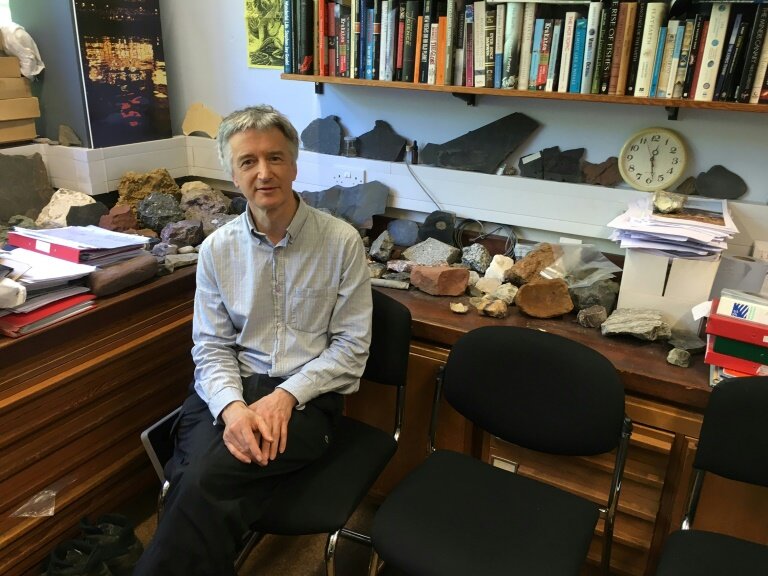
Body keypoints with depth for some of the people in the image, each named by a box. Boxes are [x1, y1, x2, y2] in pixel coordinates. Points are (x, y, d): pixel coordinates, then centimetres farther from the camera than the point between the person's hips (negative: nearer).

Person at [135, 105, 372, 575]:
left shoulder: (341, 241, -5)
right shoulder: (217, 249, 4)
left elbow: (352, 346, -3)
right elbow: (211, 347, 5)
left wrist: (286, 395, -15)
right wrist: (232, 407, -15)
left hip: (306, 395, -2)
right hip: (231, 387, 3)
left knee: (206, 478, -26)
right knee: (195, 480, -27)